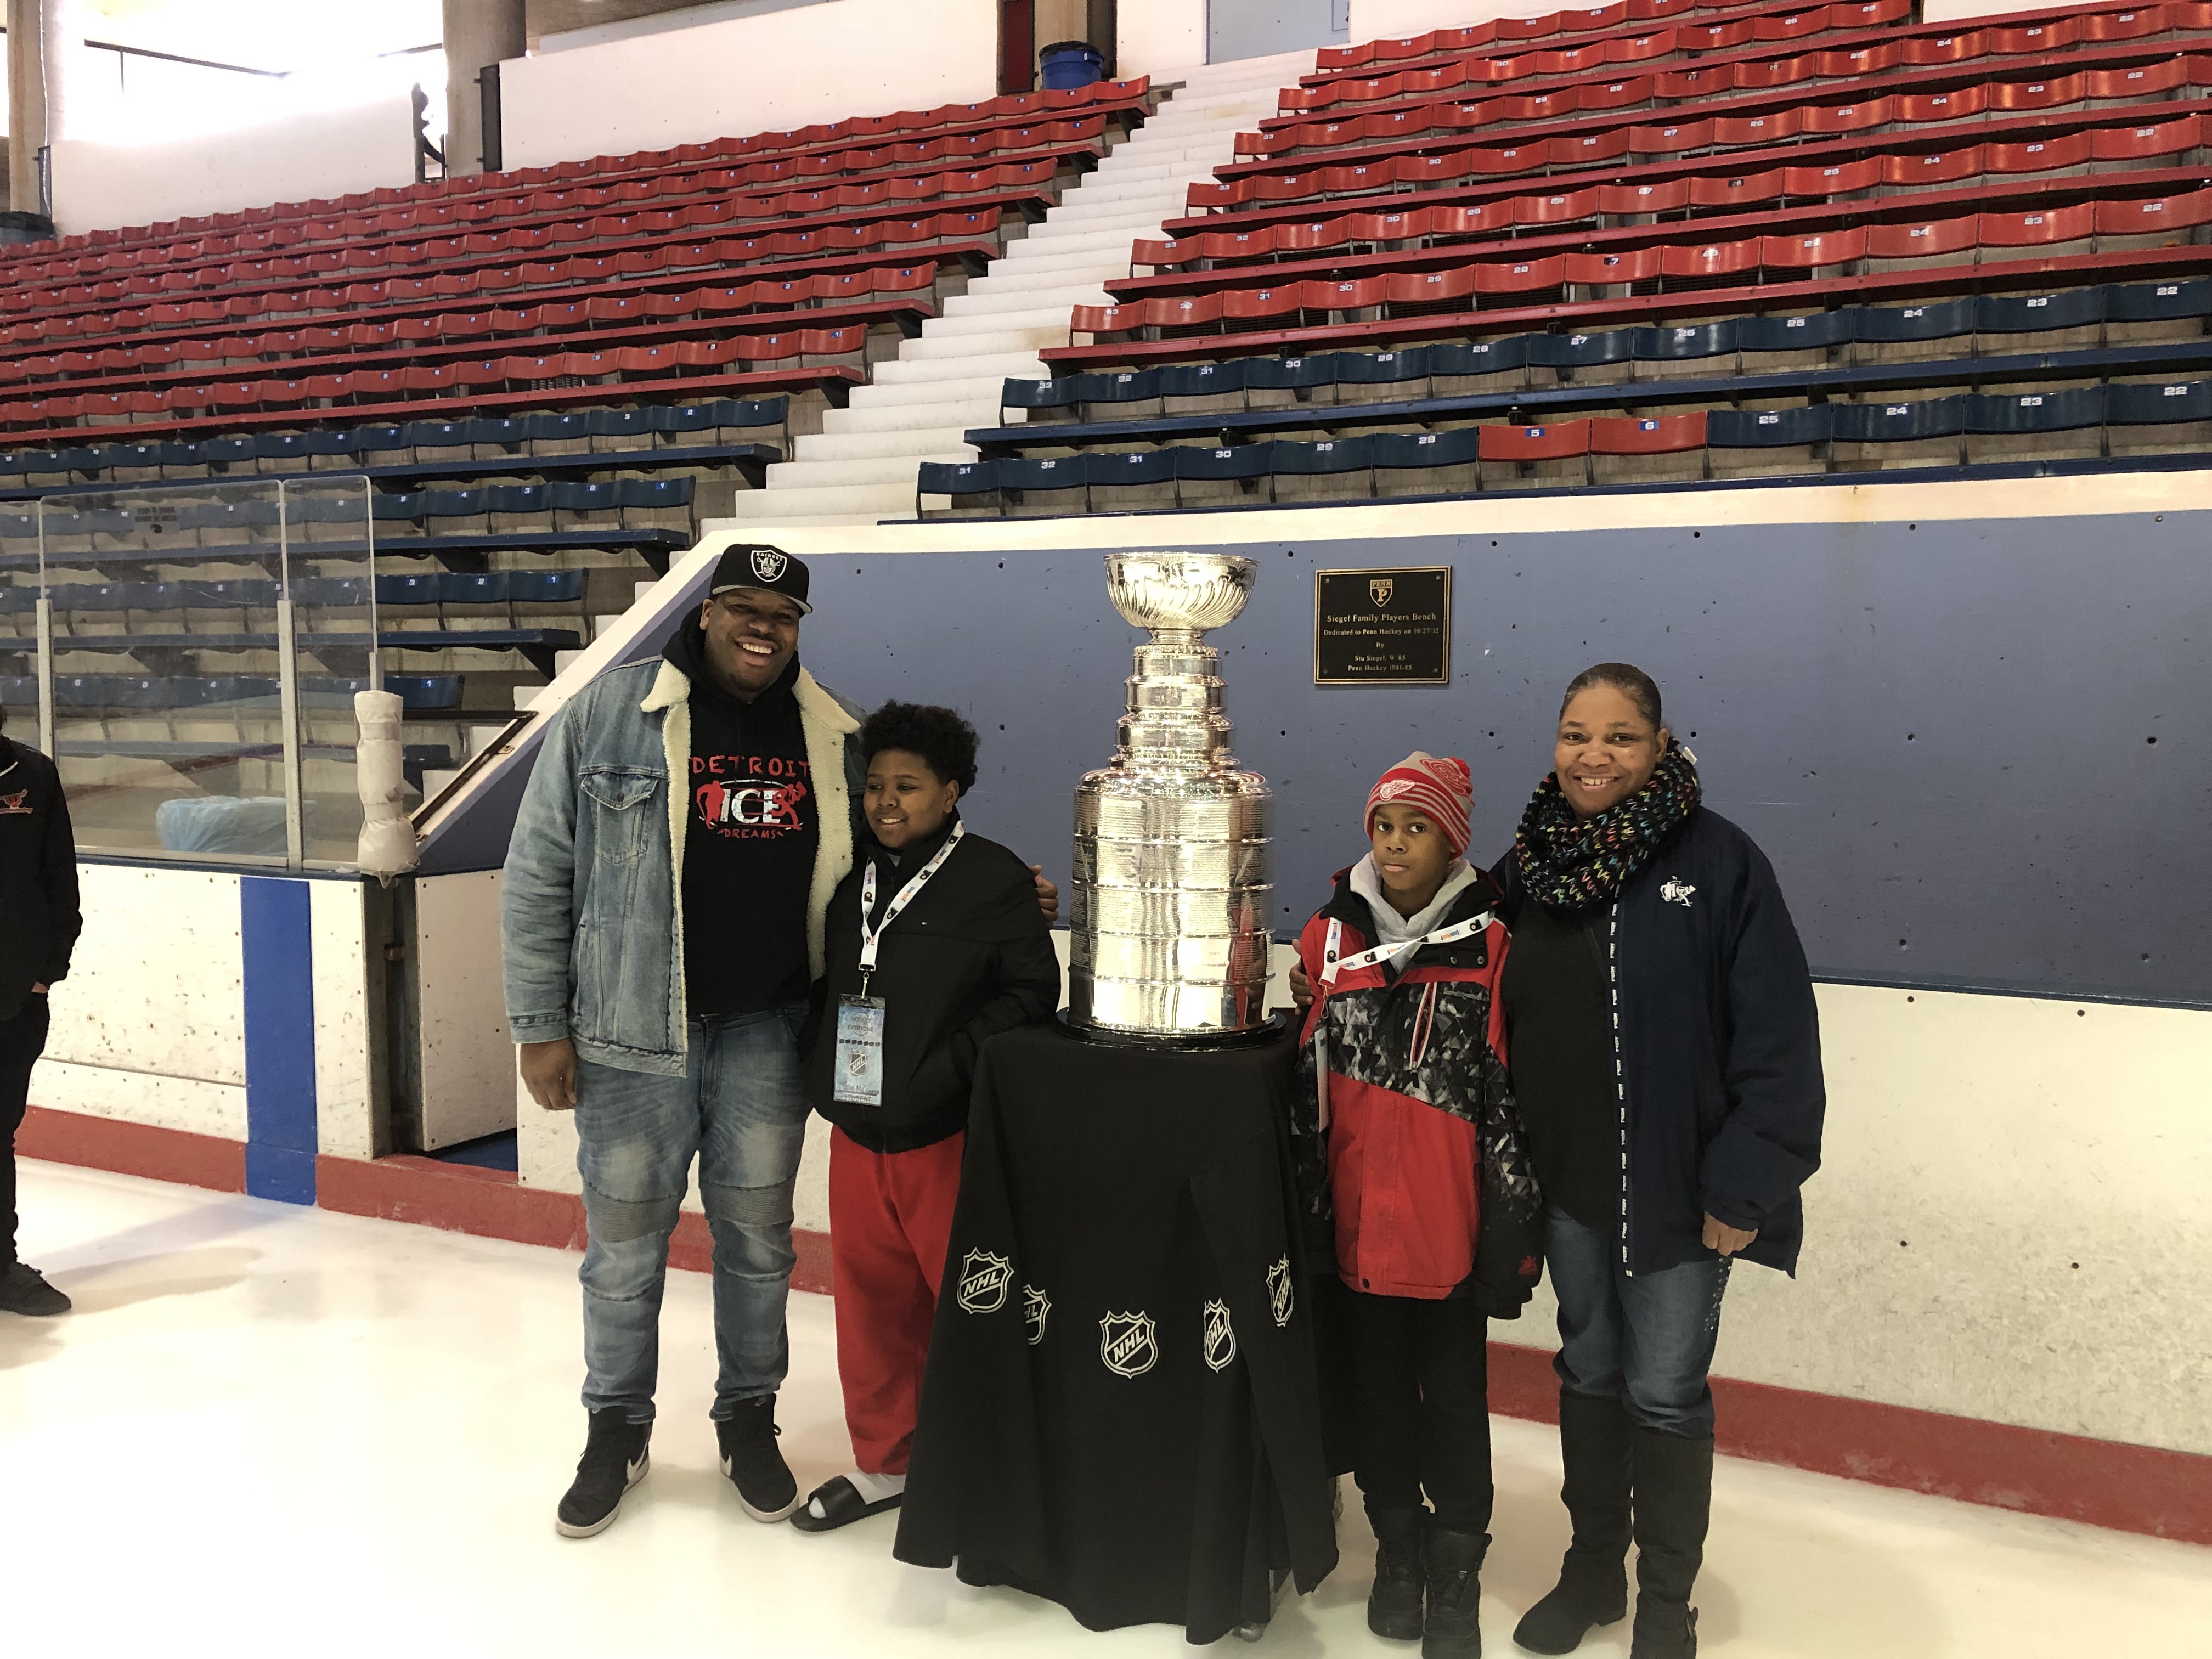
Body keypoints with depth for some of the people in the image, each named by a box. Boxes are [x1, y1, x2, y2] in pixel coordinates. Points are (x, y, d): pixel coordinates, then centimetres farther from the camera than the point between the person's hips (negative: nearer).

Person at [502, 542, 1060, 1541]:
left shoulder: (837, 739, 4)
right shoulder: (607, 716, -5)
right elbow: (538, 875, -2)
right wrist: (540, 1027, -4)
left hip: (767, 1032, 2)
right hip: (634, 1032, -2)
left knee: (757, 1236, 14)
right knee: (624, 1243, 11)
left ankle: (749, 1420, 34)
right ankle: (617, 1429, 32)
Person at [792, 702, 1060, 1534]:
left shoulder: (993, 878, -9)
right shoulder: (851, 880, 9)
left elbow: (1030, 991, -12)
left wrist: (949, 1065, -19)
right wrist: (819, 1065, 4)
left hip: (948, 1138, -6)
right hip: (856, 1133, 6)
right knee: (871, 1300, 15)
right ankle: (883, 1461, 33)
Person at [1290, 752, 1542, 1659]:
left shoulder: (1489, 944, -7)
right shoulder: (1333, 932, 2)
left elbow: (1514, 1092, -5)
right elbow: (1309, 1074, 6)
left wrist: (1514, 1227, -6)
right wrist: (1306, 1202, 6)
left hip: (1451, 1219, -3)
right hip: (1359, 1216, 3)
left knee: (1455, 1394, 8)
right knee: (1378, 1387, 16)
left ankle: (1456, 1575, 24)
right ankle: (1398, 1548, 35)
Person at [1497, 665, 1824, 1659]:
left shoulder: (1717, 859, -13)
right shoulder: (1531, 861, 2)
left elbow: (1777, 1037, -15)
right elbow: (1502, 1021, 7)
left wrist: (1745, 1186, -17)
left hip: (1677, 1186, -4)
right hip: (1566, 1179, 5)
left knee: (1666, 1393, 7)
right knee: (1589, 1372, 18)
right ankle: (1593, 1569, 37)